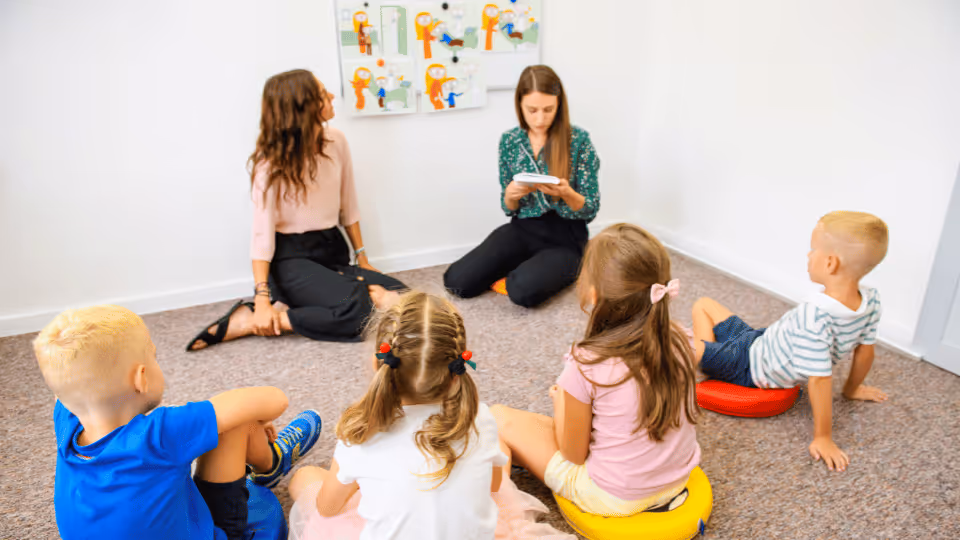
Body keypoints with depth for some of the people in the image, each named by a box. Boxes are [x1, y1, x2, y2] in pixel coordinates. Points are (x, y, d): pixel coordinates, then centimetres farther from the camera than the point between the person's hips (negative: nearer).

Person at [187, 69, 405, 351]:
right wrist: (262, 298, -24)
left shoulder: (336, 141, 2)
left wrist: (362, 258, 11)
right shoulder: (271, 160, -14)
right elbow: (262, 231, -18)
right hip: (291, 256, -6)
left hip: (333, 249, 6)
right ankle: (250, 320, -15)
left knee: (399, 300, -14)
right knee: (356, 309, -29)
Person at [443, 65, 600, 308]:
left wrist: (566, 193, -28)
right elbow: (508, 208, 7)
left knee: (524, 290, -30)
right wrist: (511, 195, -18)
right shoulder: (509, 140, 0)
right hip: (522, 230, 4)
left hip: (564, 237, -3)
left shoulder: (579, 140, -10)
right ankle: (523, 264, 11)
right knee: (457, 280, -11)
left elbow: (590, 210, -6)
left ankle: (562, 271, 3)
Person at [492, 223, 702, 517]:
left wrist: (560, 400, 4)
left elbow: (574, 454, -14)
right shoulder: (680, 340, -12)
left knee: (500, 417, 2)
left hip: (613, 499, -5)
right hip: (678, 479, 6)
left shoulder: (586, 366, -27)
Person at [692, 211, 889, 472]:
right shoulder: (871, 301, -15)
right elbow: (865, 351, -1)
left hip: (750, 366, -8)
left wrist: (823, 438, -22)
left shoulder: (816, 316, -39)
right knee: (703, 305, 17)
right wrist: (852, 388, 17)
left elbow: (820, 379, -35)